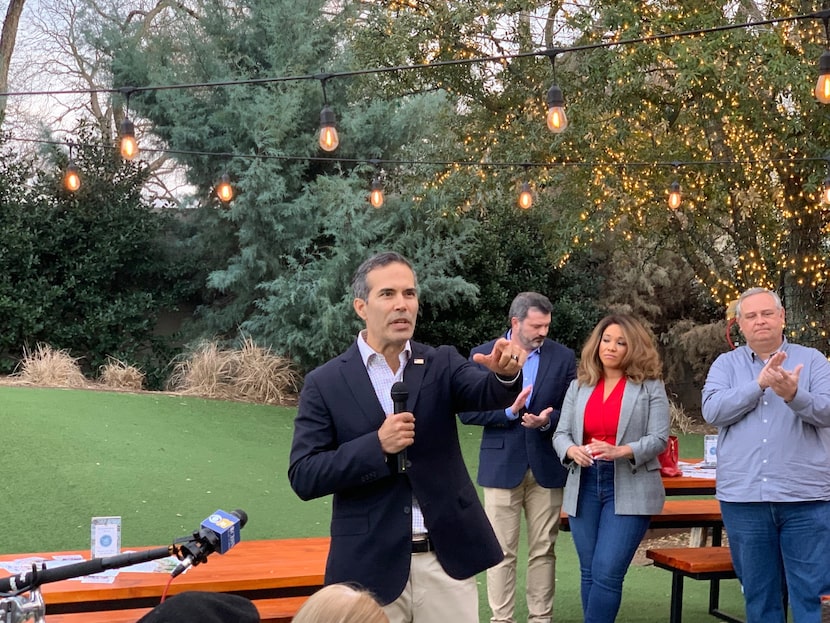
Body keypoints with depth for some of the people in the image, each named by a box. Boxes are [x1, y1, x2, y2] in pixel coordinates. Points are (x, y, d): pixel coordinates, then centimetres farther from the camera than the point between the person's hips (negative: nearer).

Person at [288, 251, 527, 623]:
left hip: (447, 558, 2)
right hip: (370, 565, -2)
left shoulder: (441, 365, 4)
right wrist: (377, 445, -18)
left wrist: (505, 373, -37)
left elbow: (487, 394, -15)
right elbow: (303, 478, -7)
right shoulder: (325, 383, -2)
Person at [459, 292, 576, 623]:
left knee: (543, 550, 8)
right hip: (502, 464, -1)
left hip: (546, 466, 2)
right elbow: (467, 411, -5)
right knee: (501, 551, 4)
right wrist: (510, 411, -18)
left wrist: (547, 421, -17)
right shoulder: (483, 355, -2)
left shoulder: (563, 356, 2)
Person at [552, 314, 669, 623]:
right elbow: (560, 433, 6)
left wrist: (621, 451, -24)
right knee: (589, 572, 10)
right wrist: (572, 450, -17)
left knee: (607, 573, -10)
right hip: (584, 486, 4)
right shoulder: (579, 386, 10)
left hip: (629, 489, -4)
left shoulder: (650, 386, 0)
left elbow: (659, 438, -8)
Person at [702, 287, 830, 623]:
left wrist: (794, 396, -28)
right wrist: (759, 384, -16)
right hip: (743, 497, 2)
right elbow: (712, 411, -7)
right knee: (758, 593, 12)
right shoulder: (726, 364, 8)